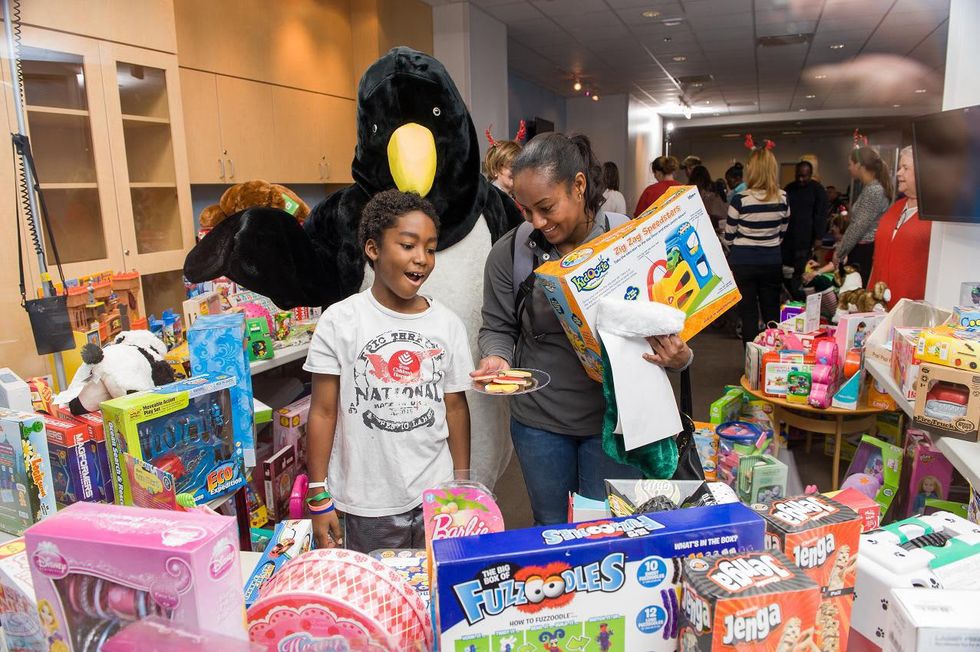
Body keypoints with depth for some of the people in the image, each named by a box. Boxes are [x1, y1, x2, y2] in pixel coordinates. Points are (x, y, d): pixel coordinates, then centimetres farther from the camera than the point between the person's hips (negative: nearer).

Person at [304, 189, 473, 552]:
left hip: (435, 498, 3)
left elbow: (455, 406, 6)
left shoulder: (447, 324, 0)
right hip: (367, 507, -2)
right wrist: (319, 498, -4)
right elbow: (323, 412, -5)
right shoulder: (340, 321, -8)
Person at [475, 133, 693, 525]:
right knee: (552, 530, 21)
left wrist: (678, 357, -21)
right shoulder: (510, 253, -7)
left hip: (613, 416, -1)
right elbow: (498, 327, 3)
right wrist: (497, 358, -18)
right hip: (538, 420, 2)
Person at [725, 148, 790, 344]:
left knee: (748, 315, 5)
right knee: (772, 313, 13)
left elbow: (729, 235, -3)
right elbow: (782, 231, 9)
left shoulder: (741, 199, -14)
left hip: (743, 263, -3)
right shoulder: (782, 198, -2)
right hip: (773, 262, 4)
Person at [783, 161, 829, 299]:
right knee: (785, 266, 2)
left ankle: (798, 296, 3)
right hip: (787, 235, 5)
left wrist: (818, 237, -11)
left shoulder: (818, 190, -1)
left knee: (801, 269, -4)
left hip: (805, 237, -4)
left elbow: (821, 215, -5)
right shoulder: (789, 188, 13)